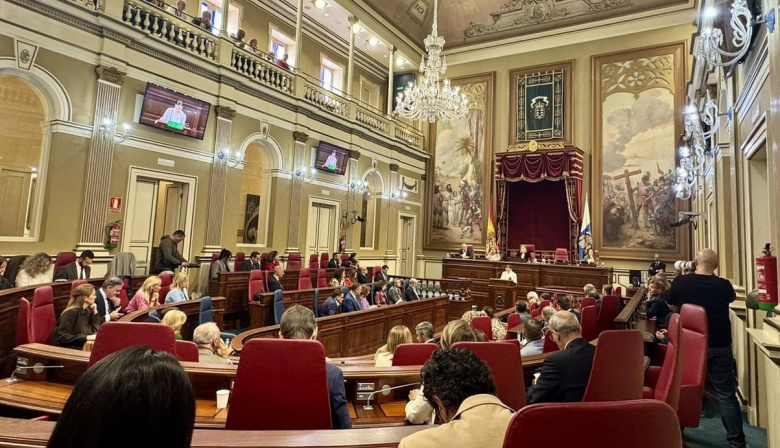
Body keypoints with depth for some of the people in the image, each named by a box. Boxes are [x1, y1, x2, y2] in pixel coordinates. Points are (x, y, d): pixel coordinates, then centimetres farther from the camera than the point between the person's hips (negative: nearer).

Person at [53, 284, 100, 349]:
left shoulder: (87, 310, 6)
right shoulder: (71, 312, -16)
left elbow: (94, 331, 6)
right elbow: (62, 336, -20)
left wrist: (95, 312, -1)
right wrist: (85, 337, -24)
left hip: (83, 344, 8)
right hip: (67, 348, -8)